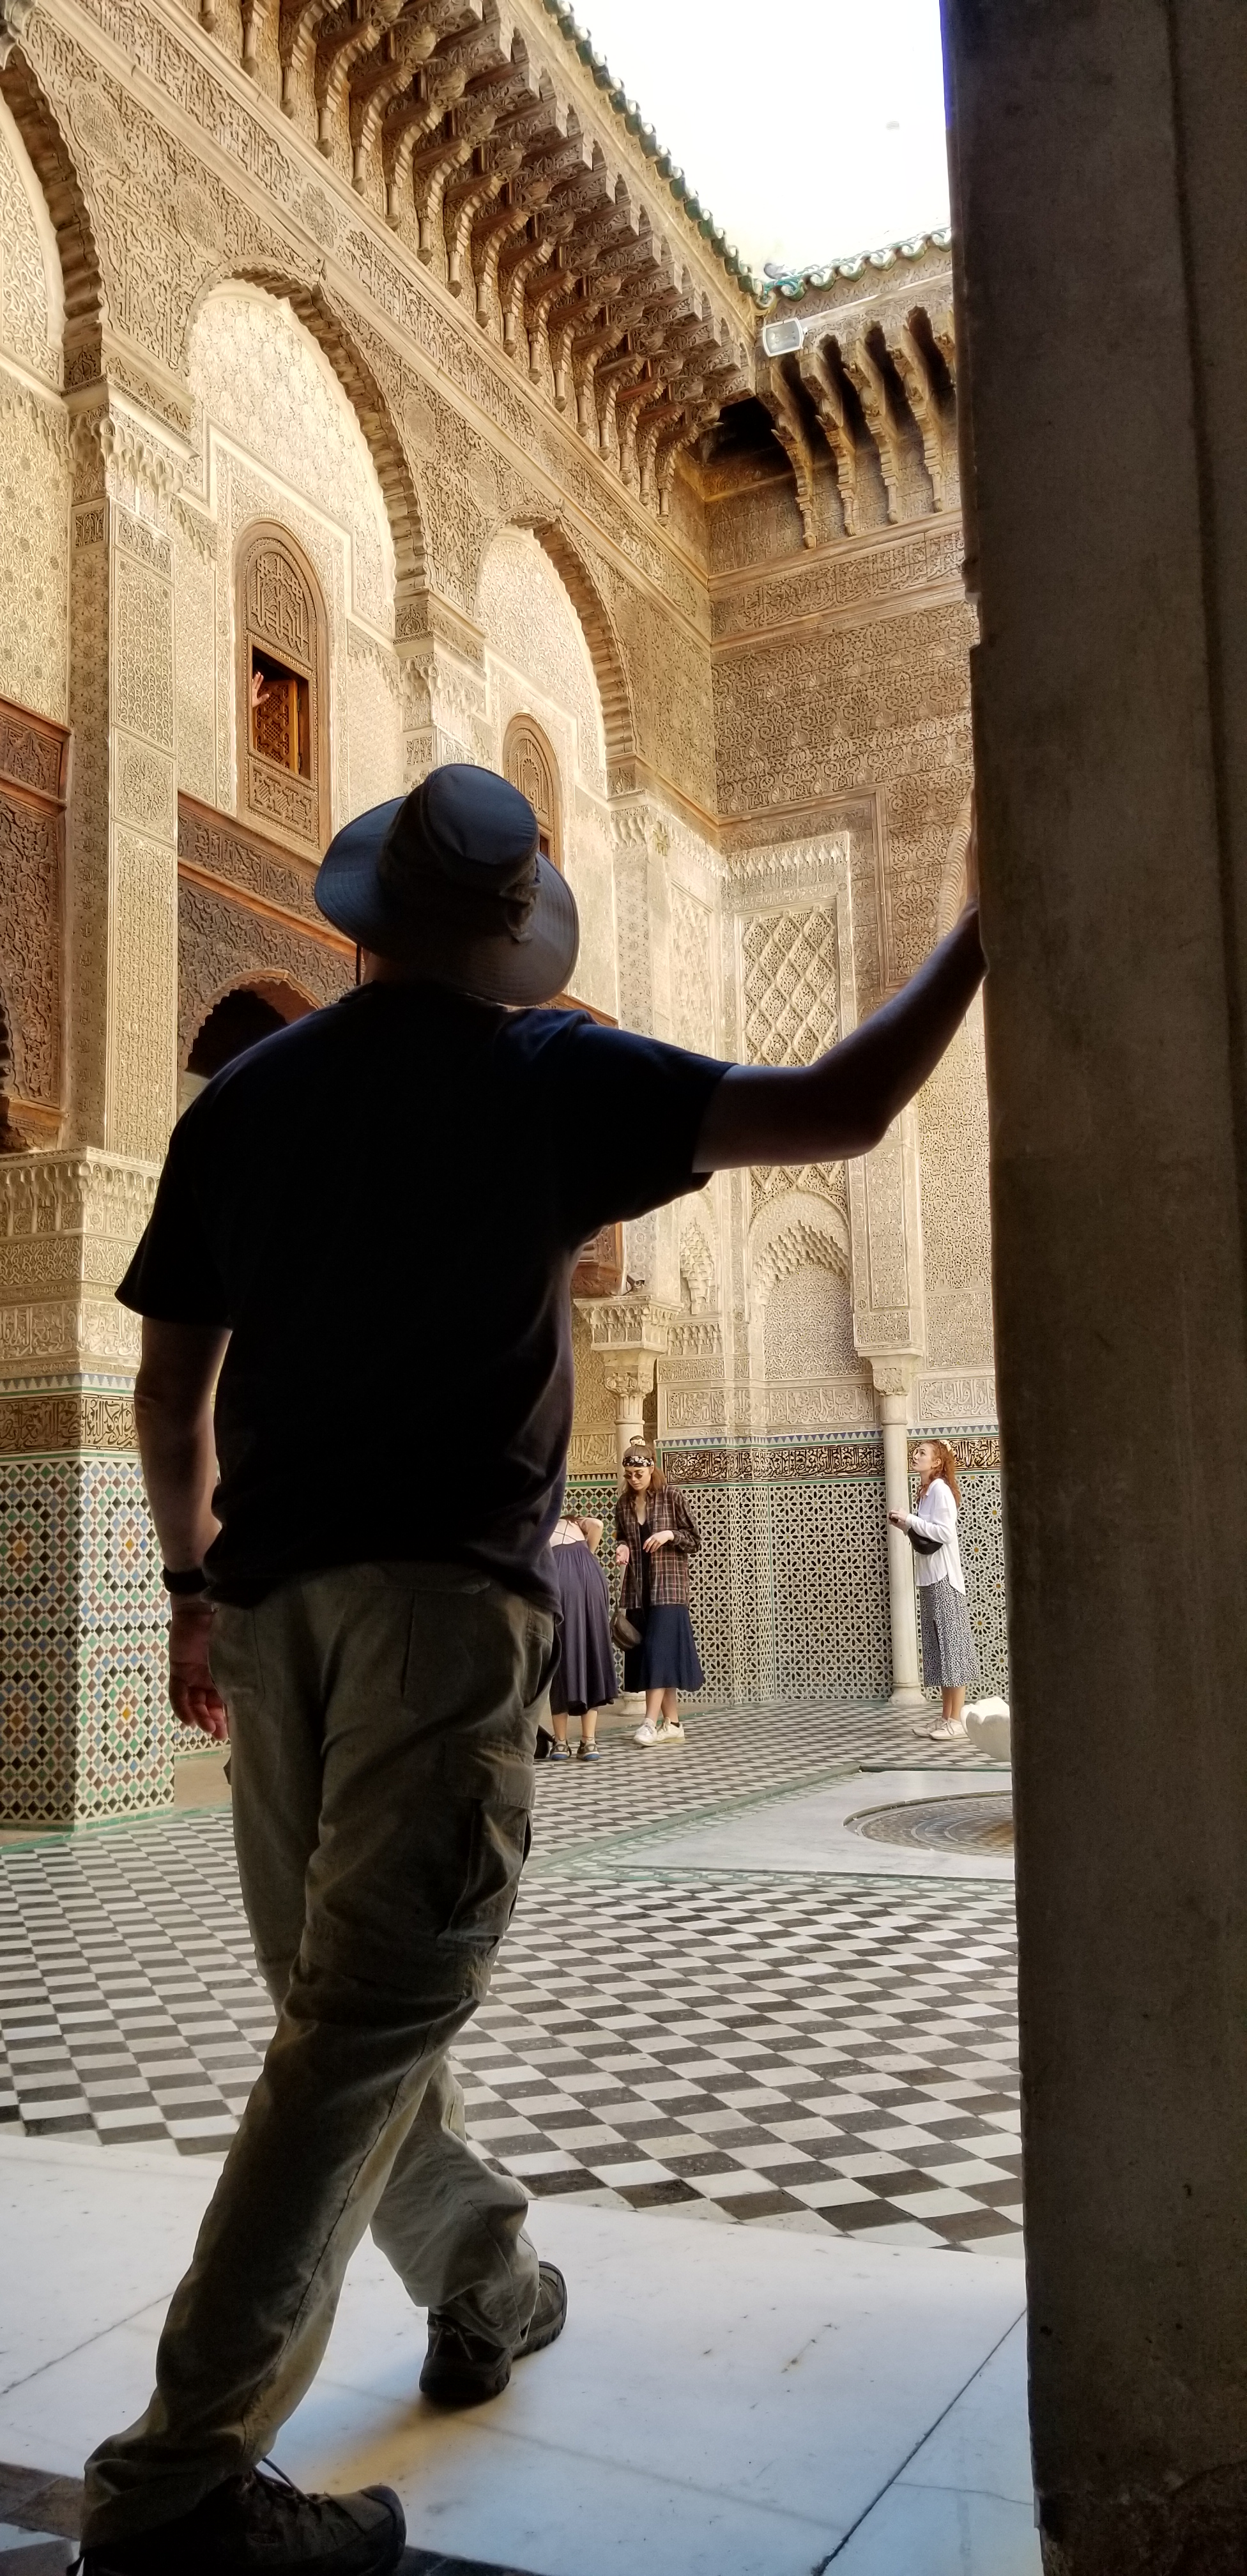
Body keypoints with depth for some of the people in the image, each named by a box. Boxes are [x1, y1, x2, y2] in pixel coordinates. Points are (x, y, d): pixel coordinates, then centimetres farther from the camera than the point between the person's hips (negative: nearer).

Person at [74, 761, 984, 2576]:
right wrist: (978, 939, 9)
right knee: (372, 2017, -4)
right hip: (447, 1591, -5)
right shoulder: (553, 1076, -3)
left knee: (345, 1991, 18)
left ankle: (485, 2287, 36)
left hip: (272, 1592, 6)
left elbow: (172, 1384, 10)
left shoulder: (244, 1098, 10)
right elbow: (841, 1113, -6)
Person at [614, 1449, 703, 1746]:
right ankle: (672, 1724, 10)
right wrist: (622, 1549, -2)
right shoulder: (623, 1504, 9)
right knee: (645, 1654, 4)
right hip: (637, 1590, 5)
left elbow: (695, 1540, 0)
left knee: (659, 1652, -13)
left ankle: (651, 1722, -15)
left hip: (668, 1586, -5)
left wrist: (670, 1535, -17)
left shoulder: (672, 1496, -4)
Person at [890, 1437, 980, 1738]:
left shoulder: (940, 1489, -10)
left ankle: (957, 1720, -5)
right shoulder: (926, 1491, 17)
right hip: (929, 1577, 9)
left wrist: (911, 1520, -15)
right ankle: (947, 1718, 14)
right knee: (939, 1646, 10)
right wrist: (906, 1526, 3)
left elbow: (945, 1532, -19)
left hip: (944, 1578, -9)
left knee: (952, 1643, -6)